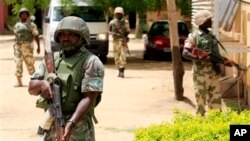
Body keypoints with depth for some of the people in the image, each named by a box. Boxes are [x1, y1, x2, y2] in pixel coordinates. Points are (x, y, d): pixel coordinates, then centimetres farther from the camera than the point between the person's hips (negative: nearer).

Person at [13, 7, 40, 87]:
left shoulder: (31, 24, 4)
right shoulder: (17, 25, 15)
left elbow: (36, 36, 1)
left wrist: (38, 46, -5)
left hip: (28, 46, -3)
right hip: (18, 46, 3)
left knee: (30, 63, -2)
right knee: (18, 63, -3)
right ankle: (19, 82, -2)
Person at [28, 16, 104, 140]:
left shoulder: (90, 62, -8)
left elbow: (89, 99, -16)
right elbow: (31, 88, 12)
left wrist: (71, 123, -29)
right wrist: (42, 84, -12)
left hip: (78, 130, -5)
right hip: (50, 129, 6)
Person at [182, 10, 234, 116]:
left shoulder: (211, 35, 14)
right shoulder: (194, 36, -8)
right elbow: (185, 53, -15)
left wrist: (224, 61, 2)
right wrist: (201, 57, -23)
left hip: (214, 72, 7)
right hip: (201, 72, -7)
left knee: (216, 97, 8)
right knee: (201, 97, -1)